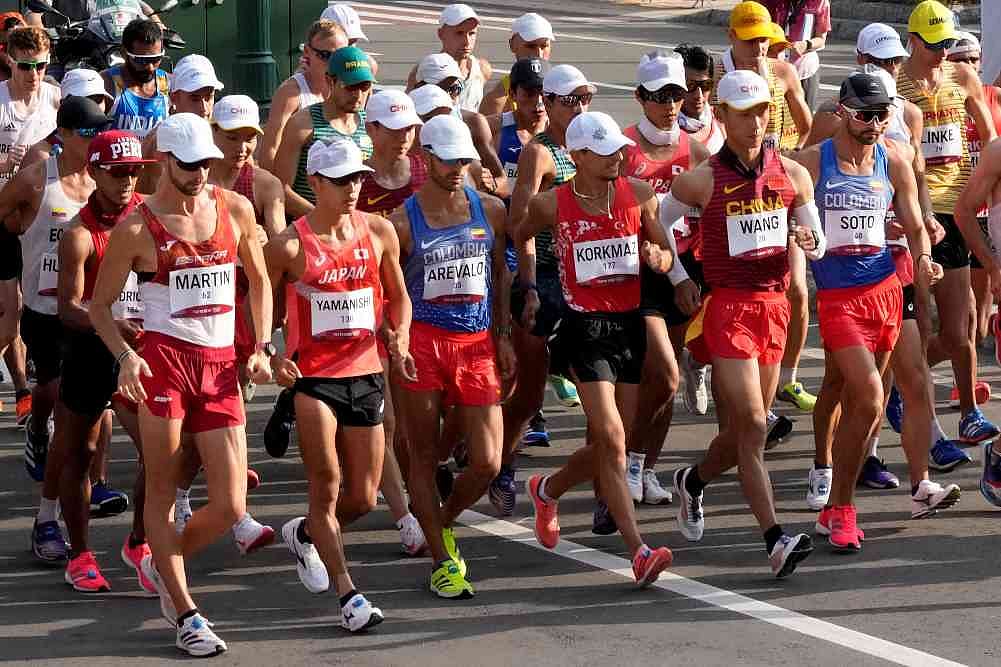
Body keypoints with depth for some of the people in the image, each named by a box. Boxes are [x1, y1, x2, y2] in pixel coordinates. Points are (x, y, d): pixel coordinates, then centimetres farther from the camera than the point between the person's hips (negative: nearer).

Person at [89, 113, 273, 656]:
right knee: (162, 493, -1)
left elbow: (259, 282, 20)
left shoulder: (235, 210, 7)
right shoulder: (137, 228, -4)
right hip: (163, 360, -4)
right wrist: (125, 357, -13)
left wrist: (262, 347, 8)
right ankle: (185, 616, 9)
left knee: (230, 507, 0)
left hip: (221, 367, 4)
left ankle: (163, 564, 28)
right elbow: (99, 305, 3)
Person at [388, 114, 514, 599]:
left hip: (477, 344, 3)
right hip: (422, 342, -3)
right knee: (425, 458, 1)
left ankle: (443, 522, 26)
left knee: (487, 463, -2)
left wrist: (502, 336, 11)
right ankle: (442, 561, 11)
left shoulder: (490, 211, 7)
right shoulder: (403, 221, -3)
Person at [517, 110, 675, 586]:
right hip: (584, 328, -4)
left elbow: (666, 255, 10)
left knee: (609, 444, 10)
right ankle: (638, 551, -17)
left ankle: (548, 489, 39)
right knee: (611, 439, -15)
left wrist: (657, 256, -11)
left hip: (629, 323, 4)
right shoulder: (551, 205, -5)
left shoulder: (638, 194, 2)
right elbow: (519, 239, 15)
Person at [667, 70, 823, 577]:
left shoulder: (792, 174, 6)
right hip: (728, 307, -5)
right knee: (752, 426, -14)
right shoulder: (701, 180, -5)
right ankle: (776, 540, -17)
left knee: (745, 428, 11)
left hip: (774, 303, 5)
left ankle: (693, 482, 41)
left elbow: (817, 243, 13)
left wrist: (809, 242, -10)